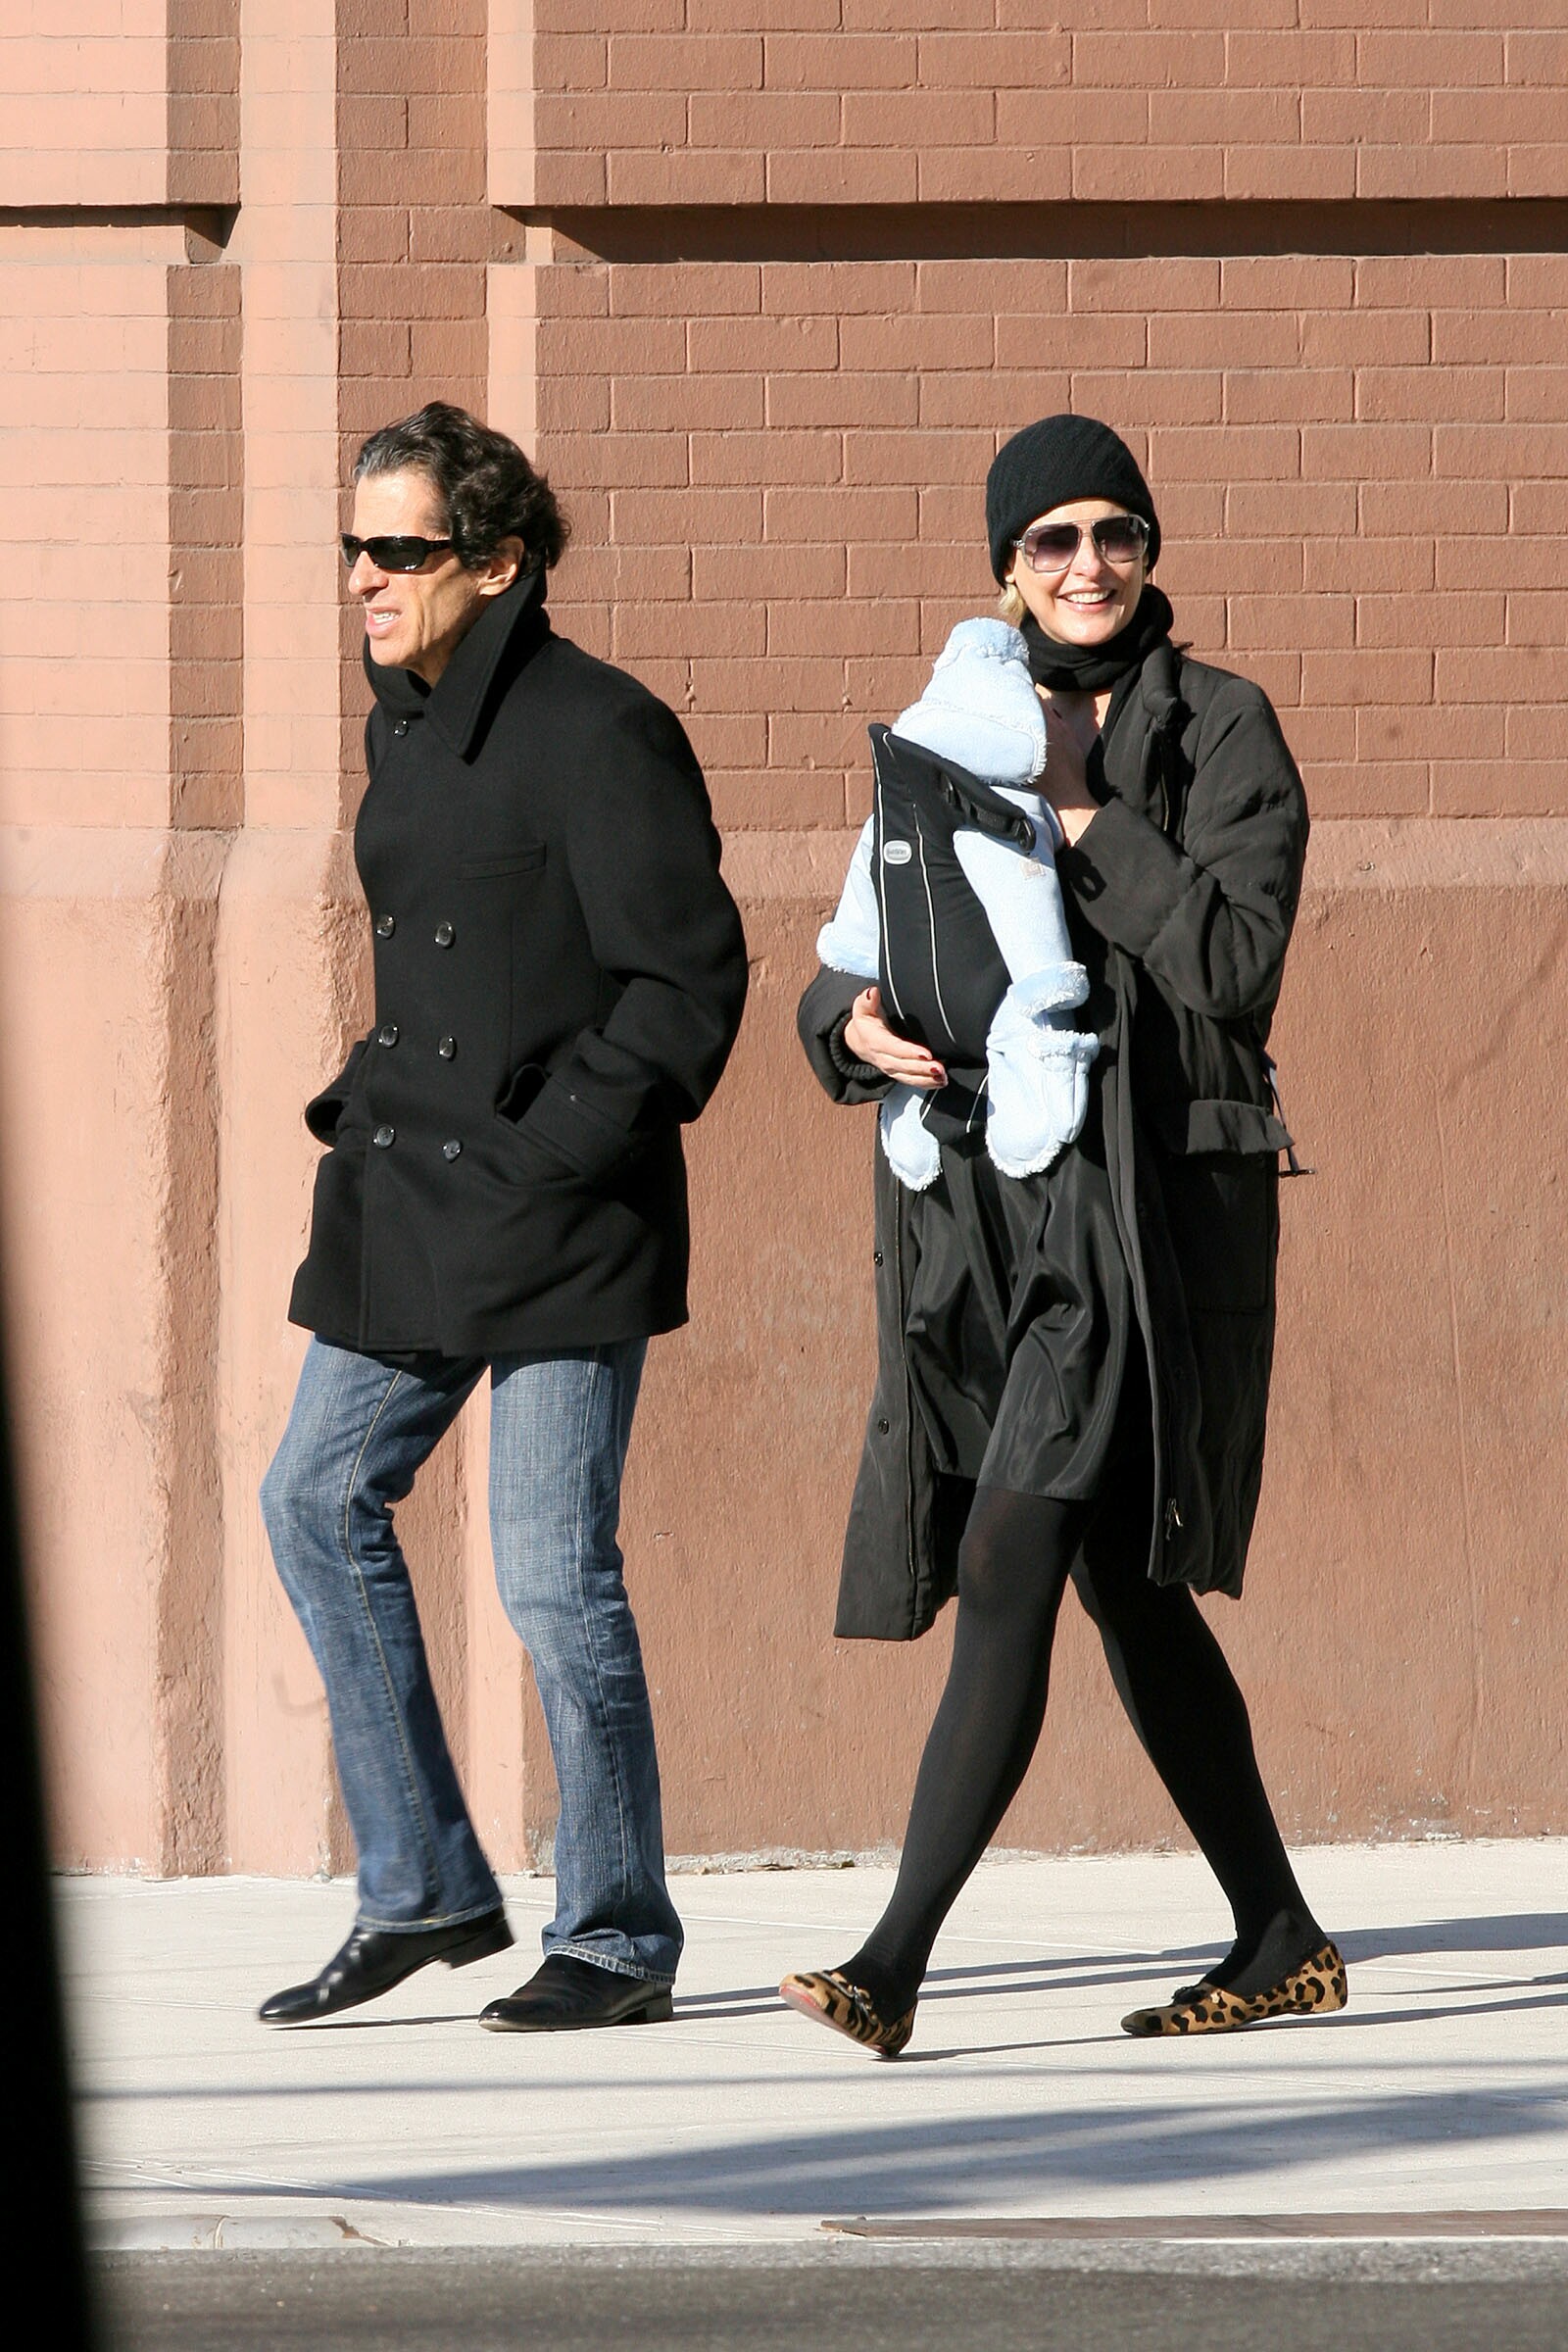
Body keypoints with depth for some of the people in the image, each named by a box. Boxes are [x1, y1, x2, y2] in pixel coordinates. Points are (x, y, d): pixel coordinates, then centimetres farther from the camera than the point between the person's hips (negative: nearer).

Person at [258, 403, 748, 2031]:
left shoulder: (598, 735, -13)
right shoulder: (407, 732, 13)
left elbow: (689, 981, -14)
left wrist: (556, 1151, -17)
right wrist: (365, 1109, 11)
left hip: (557, 1219, -9)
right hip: (409, 1197, 9)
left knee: (553, 1570, -6)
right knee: (317, 1499, 7)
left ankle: (617, 1939, 5)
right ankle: (422, 1889, 16)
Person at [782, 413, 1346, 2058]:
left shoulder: (1219, 731, -3)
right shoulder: (945, 739, 12)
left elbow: (1235, 965, -14)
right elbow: (849, 975, 16)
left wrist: (1083, 812, -13)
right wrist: (855, 1025, -7)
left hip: (1147, 1203, -6)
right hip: (979, 1210, 6)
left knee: (1010, 1565, -16)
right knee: (1124, 1589, 12)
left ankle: (894, 1963, -22)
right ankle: (1281, 1943, 24)